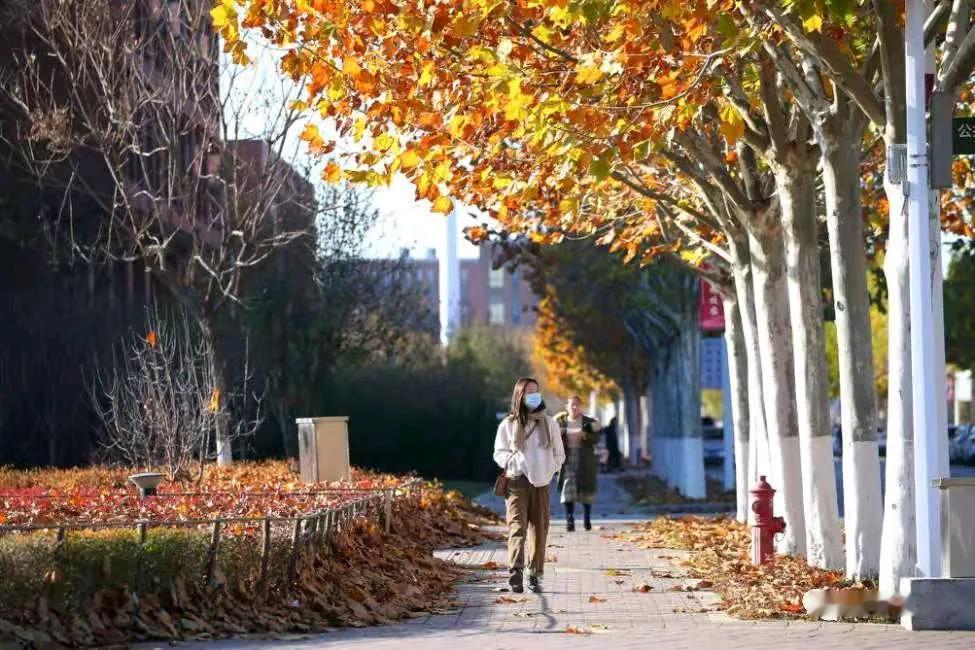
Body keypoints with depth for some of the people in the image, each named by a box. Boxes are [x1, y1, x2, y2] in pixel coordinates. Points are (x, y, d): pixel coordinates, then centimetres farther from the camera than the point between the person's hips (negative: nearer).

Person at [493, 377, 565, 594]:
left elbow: (559, 453, 17)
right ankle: (516, 571, -31)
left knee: (539, 529, 3)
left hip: (541, 483, 3)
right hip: (517, 481, -3)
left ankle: (535, 575, 10)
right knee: (517, 526, -16)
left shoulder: (549, 423, 11)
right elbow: (499, 453, 7)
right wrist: (515, 462, -11)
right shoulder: (508, 425, 5)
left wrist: (550, 469, 1)